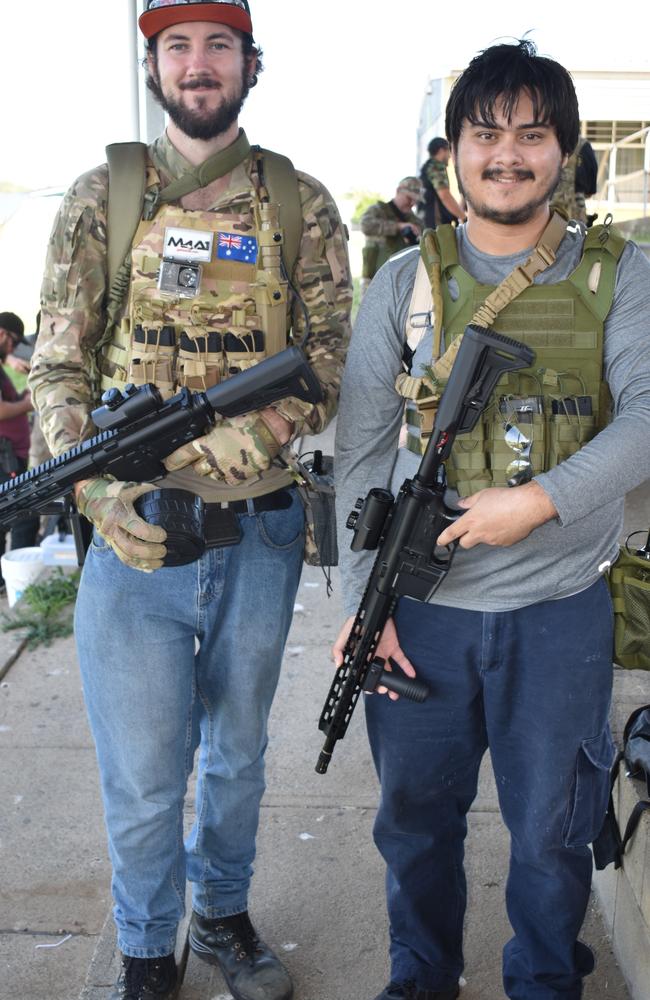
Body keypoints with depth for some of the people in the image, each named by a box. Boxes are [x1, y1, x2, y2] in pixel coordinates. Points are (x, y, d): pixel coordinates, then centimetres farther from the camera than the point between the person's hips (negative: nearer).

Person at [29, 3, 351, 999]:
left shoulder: (301, 205, 2)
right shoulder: (101, 198, 2)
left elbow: (332, 364, -2)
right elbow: (58, 367, 1)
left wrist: (178, 438, -17)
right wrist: (100, 488, -17)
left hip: (261, 535, 1)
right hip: (135, 537, -1)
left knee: (238, 754, 19)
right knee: (142, 779, 7)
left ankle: (224, 915, 43)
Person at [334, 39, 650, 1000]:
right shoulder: (405, 283, 2)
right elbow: (360, 450, 0)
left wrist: (540, 500, -23)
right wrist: (362, 599, -5)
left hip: (560, 610, 0)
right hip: (422, 607, 1)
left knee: (552, 828, 14)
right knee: (416, 816, 17)